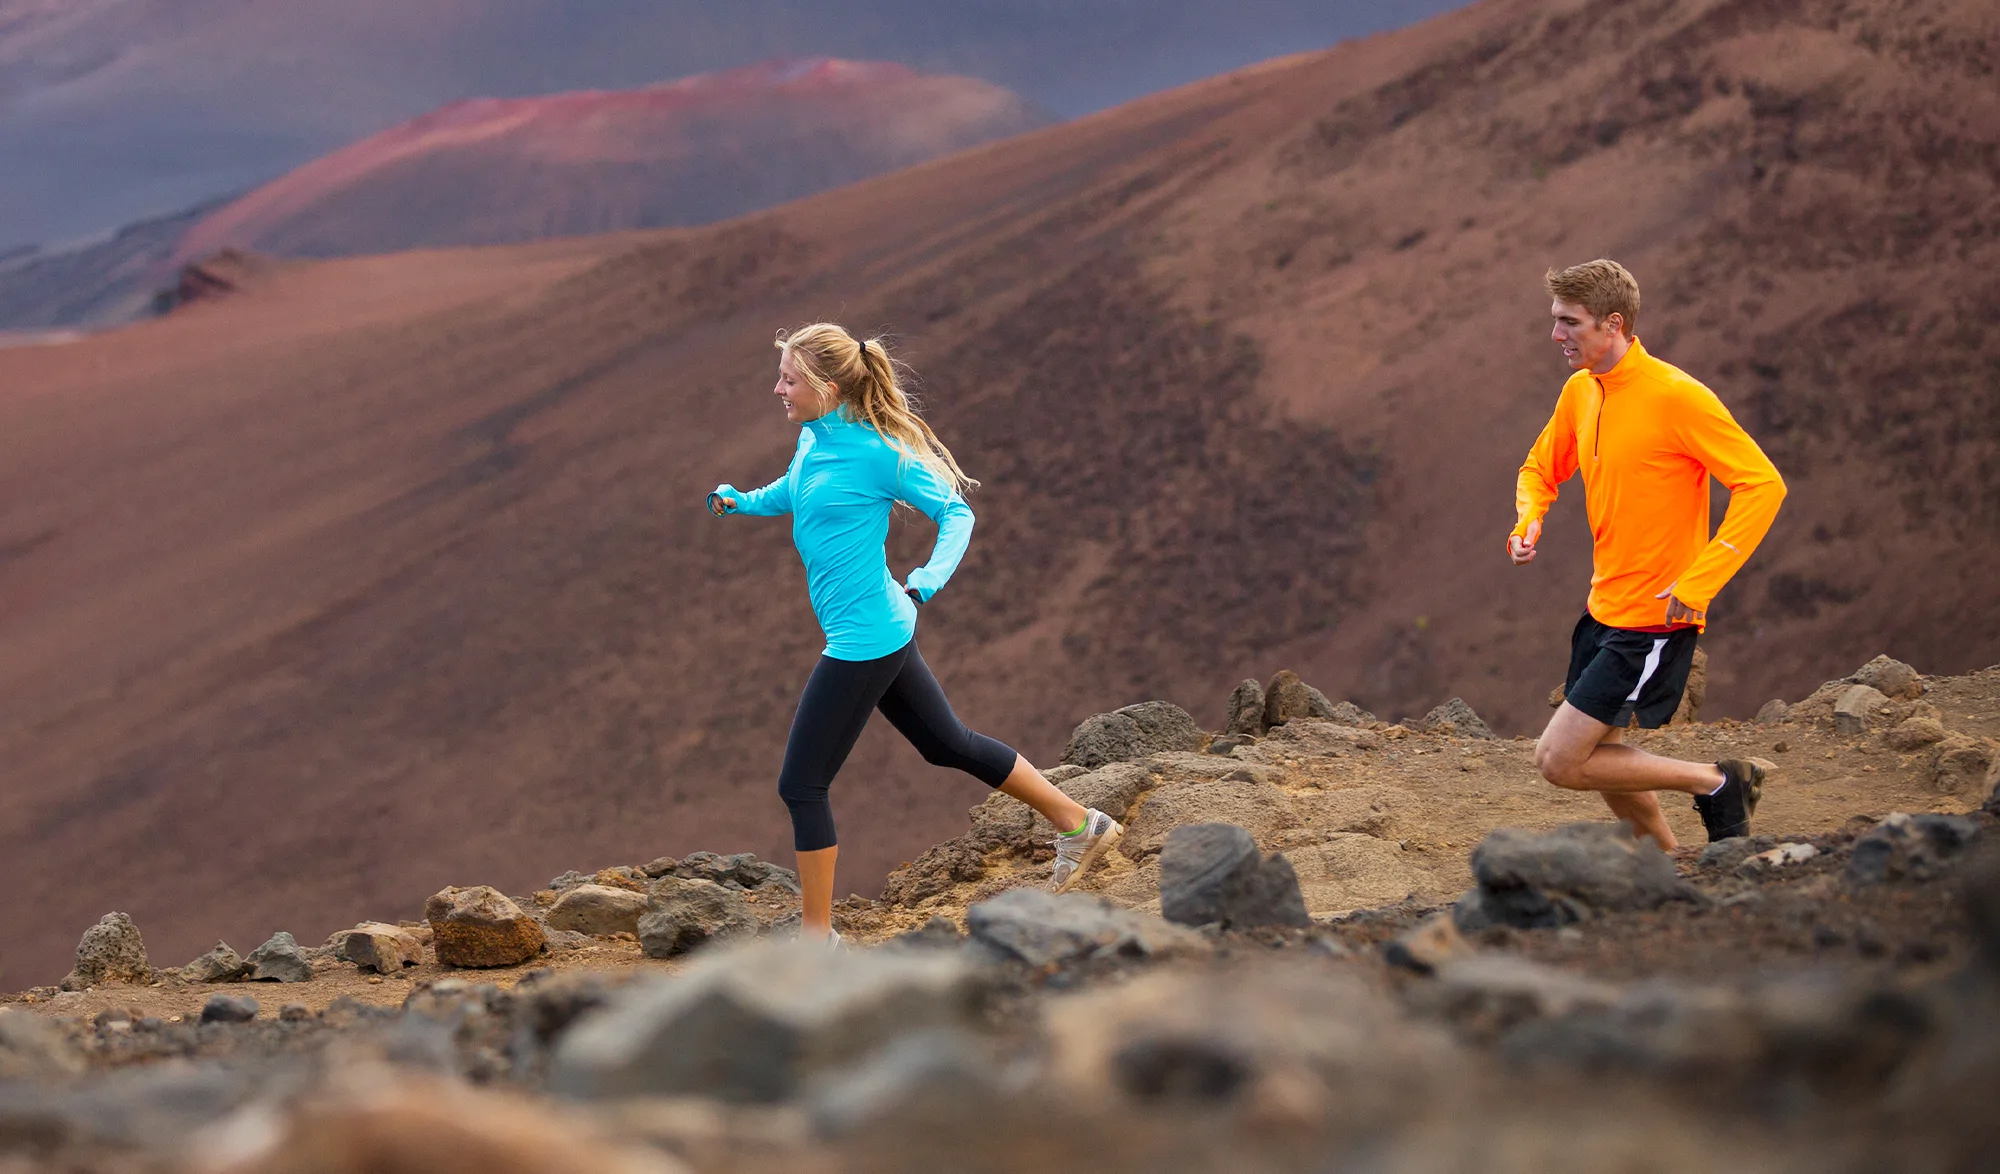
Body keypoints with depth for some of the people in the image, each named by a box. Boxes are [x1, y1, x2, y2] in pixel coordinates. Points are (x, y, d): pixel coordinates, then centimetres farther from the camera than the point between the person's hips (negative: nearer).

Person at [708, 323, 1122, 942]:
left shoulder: (876, 452, -19)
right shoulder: (813, 438, 5)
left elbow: (955, 512, -14)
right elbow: (796, 491, 27)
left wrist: (929, 579, -30)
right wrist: (743, 500, 10)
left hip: (863, 638, -10)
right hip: (881, 632, 10)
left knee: (801, 783, -3)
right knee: (948, 744, 22)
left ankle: (816, 936, 7)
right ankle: (1079, 824, 33)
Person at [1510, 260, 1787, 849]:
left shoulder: (1675, 396, -19)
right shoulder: (1580, 392, 5)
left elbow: (1762, 484, -21)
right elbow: (1541, 468, 23)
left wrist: (1699, 582, -27)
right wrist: (1528, 521, 0)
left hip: (1654, 620, -8)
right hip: (1604, 609, 8)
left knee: (1558, 760, -11)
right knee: (1597, 755, 16)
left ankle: (1716, 783, 3)